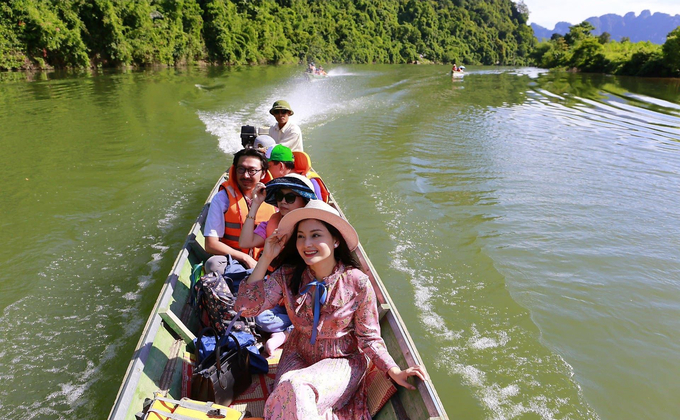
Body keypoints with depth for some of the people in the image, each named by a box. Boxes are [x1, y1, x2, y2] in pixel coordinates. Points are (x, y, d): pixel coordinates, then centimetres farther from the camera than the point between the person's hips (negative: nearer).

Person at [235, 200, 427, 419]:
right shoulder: (287, 276, -9)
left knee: (297, 390, -30)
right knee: (286, 398, -27)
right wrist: (266, 258, -17)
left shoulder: (358, 283, -17)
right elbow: (246, 306, -18)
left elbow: (369, 338, -8)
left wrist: (395, 371, -21)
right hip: (298, 357, 3)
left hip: (342, 361, -3)